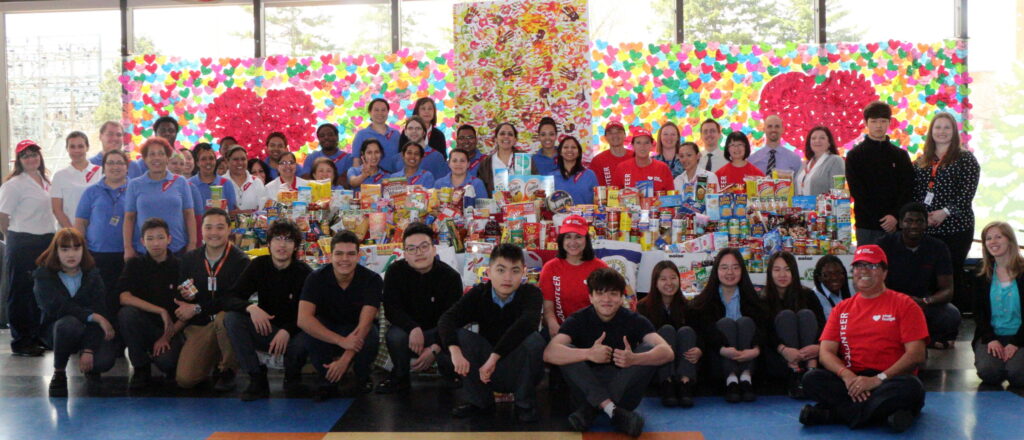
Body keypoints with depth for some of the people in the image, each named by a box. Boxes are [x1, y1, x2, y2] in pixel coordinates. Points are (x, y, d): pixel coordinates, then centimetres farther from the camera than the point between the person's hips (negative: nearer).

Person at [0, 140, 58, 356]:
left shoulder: (45, 181, 12)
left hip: (46, 242, 7)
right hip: (23, 245, -7)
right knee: (21, 293, 0)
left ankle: (36, 336, 23)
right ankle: (20, 342, 8)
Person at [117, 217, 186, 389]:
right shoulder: (135, 264, 1)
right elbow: (124, 297, -15)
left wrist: (167, 336, -14)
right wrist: (161, 311, -22)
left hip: (172, 329, -1)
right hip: (143, 327, 2)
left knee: (166, 361, -31)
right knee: (126, 313, -30)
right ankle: (141, 367, -11)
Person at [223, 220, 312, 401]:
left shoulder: (305, 273, -12)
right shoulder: (259, 265, -4)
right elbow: (229, 299, -11)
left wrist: (287, 331, -34)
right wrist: (251, 308, -32)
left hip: (292, 333, -3)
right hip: (264, 330, 3)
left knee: (302, 342, -37)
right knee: (231, 318, -22)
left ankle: (293, 378, 0)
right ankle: (257, 379, -16)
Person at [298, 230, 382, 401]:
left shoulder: (372, 280, -20)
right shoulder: (316, 278, -19)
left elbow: (365, 323, -28)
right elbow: (303, 319, -32)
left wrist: (345, 359, -40)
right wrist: (341, 341, -42)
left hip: (357, 331, 0)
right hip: (327, 331, 0)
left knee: (371, 337, -35)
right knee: (311, 329, -34)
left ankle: (363, 379, -2)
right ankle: (326, 382, -11)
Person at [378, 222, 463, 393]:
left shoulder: (450, 276, -14)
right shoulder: (395, 272, -10)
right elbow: (391, 309, -17)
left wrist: (435, 348, -33)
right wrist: (413, 329, -37)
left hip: (439, 333, 0)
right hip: (408, 330, 0)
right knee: (395, 335, -34)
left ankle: (451, 376, 3)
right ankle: (400, 378, -4)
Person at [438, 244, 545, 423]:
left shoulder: (531, 293, -13)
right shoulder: (478, 294, -4)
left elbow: (528, 322, -35)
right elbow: (447, 319, -19)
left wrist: (494, 356, -41)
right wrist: (455, 350, -39)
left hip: (520, 372, -2)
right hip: (485, 372, 3)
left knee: (534, 340, -31)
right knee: (457, 336, -19)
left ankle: (525, 404, -9)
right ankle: (480, 401, -3)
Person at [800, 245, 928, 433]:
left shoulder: (904, 305, 4)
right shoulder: (842, 309, 15)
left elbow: (916, 355, -6)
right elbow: (826, 352, 6)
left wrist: (878, 379, -18)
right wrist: (846, 375, -16)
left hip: (891, 380, -2)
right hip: (851, 381, 2)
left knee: (910, 387, -36)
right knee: (812, 379, -24)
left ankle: (832, 414, -28)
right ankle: (886, 412, -26)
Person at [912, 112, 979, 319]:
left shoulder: (965, 159, 1)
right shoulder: (921, 161, 15)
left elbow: (967, 193, -8)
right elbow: (913, 192, 11)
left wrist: (945, 212, -17)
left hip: (955, 226, -4)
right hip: (925, 228, 4)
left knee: (952, 273, -2)